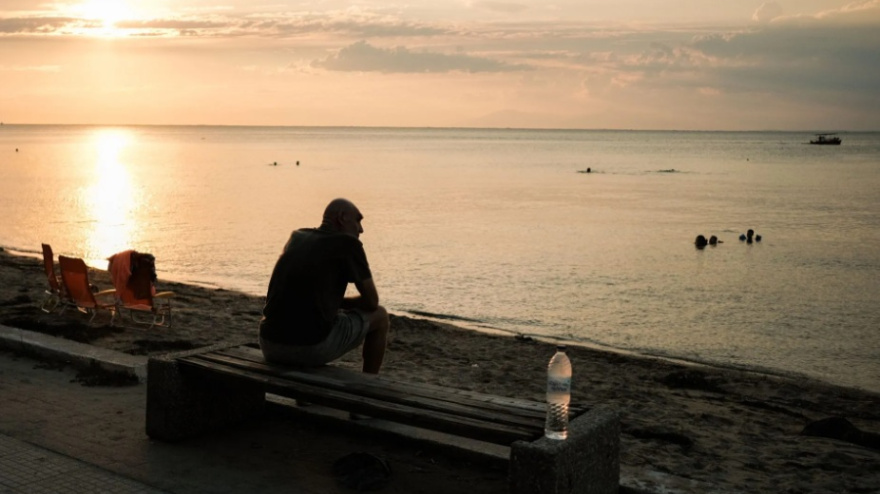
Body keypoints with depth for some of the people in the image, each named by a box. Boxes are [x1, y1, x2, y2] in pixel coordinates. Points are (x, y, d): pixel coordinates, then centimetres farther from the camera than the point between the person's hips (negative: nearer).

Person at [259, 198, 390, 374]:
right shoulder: (348, 243, -1)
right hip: (312, 347, -6)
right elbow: (371, 302, 5)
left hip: (269, 346, 6)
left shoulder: (297, 237, 18)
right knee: (379, 316, 18)